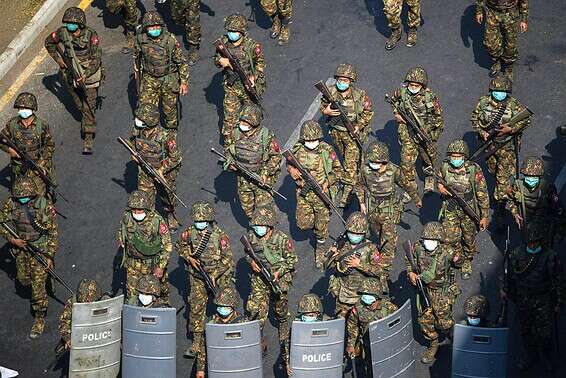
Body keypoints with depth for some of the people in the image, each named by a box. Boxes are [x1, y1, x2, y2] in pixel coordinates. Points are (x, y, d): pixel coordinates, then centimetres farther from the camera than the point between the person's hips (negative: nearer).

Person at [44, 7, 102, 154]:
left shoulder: (91, 35, -20)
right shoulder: (62, 33, -11)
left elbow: (96, 59, -20)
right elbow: (48, 42, 9)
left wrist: (85, 75, -29)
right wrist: (58, 59, -1)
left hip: (89, 74, -4)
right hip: (70, 75, 4)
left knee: (88, 106, -8)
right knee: (78, 103, 21)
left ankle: (88, 138, -6)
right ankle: (86, 119, 48)